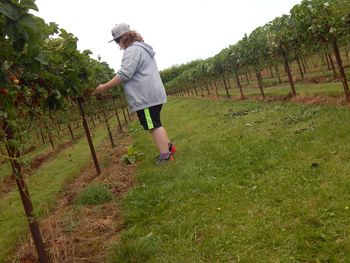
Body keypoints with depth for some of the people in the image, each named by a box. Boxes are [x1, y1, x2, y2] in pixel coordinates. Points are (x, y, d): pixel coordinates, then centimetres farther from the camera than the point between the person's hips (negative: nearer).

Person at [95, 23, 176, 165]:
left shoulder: (132, 50, -12)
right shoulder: (142, 48, 21)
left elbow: (124, 75, -19)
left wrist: (104, 87, -13)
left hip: (146, 96, -10)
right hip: (153, 94, 10)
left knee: (154, 126, -5)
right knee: (155, 125, 19)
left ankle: (165, 156, 0)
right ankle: (168, 146, 27)